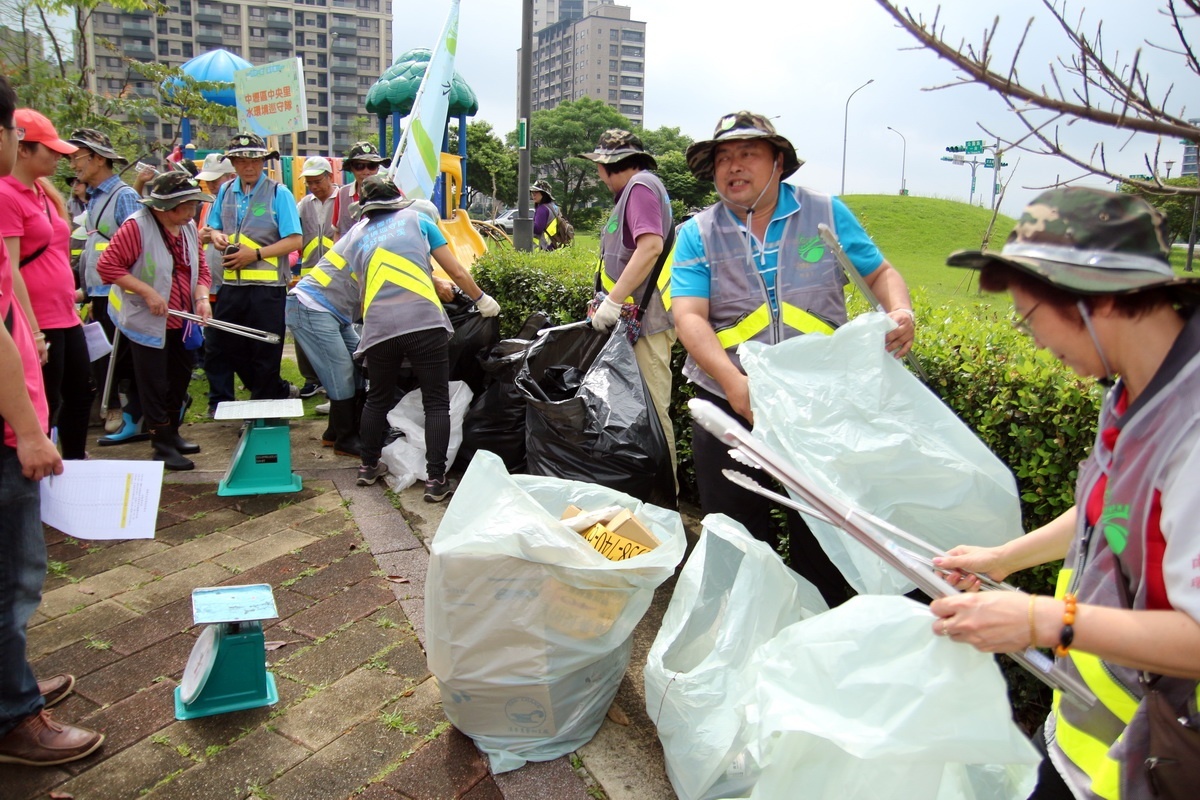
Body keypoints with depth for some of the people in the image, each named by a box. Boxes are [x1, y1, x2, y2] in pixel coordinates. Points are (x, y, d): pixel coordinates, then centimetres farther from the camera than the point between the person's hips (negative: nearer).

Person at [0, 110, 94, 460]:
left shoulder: (42, 192, 13)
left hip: (67, 318, 9)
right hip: (39, 323, -9)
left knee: (81, 393, 19)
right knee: (43, 408, 1)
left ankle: (75, 464, 34)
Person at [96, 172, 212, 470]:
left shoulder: (189, 227, 5)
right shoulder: (137, 227, -16)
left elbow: (200, 268, 9)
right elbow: (108, 265, -18)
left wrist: (202, 298, -9)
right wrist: (147, 292, -23)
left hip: (180, 321, 7)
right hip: (147, 322, -7)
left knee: (180, 378, 16)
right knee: (155, 384, 1)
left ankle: (172, 433, 32)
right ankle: (163, 445, 10)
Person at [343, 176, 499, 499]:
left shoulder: (354, 236, 21)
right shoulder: (416, 219, 14)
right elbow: (456, 272, 12)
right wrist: (481, 300, 25)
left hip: (378, 327, 3)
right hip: (424, 322, -3)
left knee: (378, 398, 22)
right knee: (436, 403, 5)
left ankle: (369, 466, 35)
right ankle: (436, 479, 2)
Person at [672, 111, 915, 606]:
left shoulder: (826, 214, 5)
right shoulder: (697, 234, 2)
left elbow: (880, 272, 10)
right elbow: (689, 315, -10)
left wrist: (900, 310, -14)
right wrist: (734, 382, -25)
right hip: (729, 405, 0)